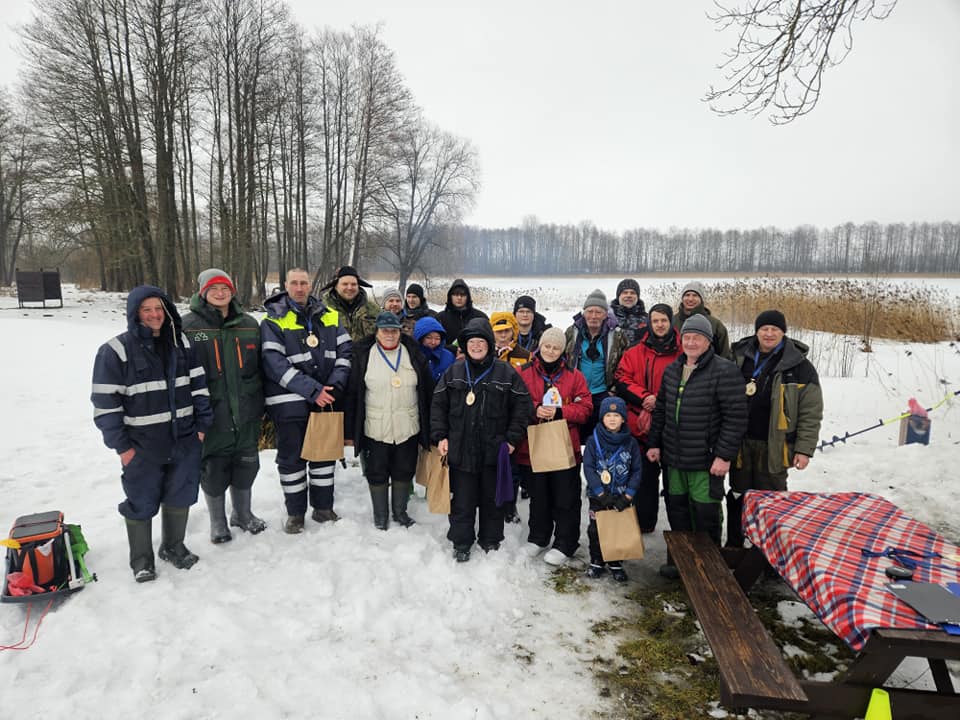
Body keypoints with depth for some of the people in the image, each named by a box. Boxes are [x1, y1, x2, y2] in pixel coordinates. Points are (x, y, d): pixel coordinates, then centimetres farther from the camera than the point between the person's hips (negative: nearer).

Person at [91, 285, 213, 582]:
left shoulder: (181, 343, 5)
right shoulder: (116, 350, -9)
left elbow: (198, 385, 8)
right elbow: (106, 403, -10)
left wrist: (203, 424, 3)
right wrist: (121, 445, -11)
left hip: (184, 442, 4)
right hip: (142, 447, -4)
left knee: (180, 497, 15)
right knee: (142, 503, 10)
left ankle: (174, 546, 36)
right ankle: (141, 559, 29)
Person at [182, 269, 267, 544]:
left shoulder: (249, 325, 6)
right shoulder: (188, 326, -5)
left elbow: (261, 367, 12)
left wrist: (262, 405, 11)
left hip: (246, 414, 3)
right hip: (211, 415, -3)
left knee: (245, 465, 15)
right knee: (213, 469, 9)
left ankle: (243, 513, 36)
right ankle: (217, 521, 29)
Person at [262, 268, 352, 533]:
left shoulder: (330, 316, 6)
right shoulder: (274, 320, -6)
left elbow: (345, 351, 5)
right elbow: (274, 363, -16)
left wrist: (335, 385, -11)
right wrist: (312, 390, -21)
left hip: (325, 399, 4)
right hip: (289, 400, -4)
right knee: (291, 457, 7)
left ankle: (323, 508, 29)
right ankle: (295, 513, 22)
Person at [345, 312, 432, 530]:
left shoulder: (414, 355, 3)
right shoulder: (363, 355, -2)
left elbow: (427, 392, 7)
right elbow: (352, 395, -1)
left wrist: (428, 428, 6)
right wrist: (350, 431, -3)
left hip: (408, 428, 2)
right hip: (375, 429, -2)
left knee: (404, 471, 13)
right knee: (377, 473, 9)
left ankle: (400, 511, 32)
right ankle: (380, 515, 27)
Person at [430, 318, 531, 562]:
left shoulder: (506, 373, -2)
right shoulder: (453, 372, 3)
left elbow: (522, 405, 0)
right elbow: (438, 405, 7)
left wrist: (512, 439, -5)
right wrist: (440, 436, -1)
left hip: (494, 450, -1)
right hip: (460, 449, 1)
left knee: (492, 498, 13)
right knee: (462, 500, 8)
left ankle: (491, 541, 31)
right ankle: (461, 542, 24)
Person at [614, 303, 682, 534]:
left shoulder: (682, 353, 1)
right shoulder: (634, 353, 6)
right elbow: (622, 380, 2)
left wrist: (660, 401, -11)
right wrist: (644, 397, -13)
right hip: (641, 425, 2)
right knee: (645, 475, 10)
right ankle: (645, 523, 23)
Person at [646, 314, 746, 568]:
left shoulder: (724, 371, -12)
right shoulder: (672, 370, 9)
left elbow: (736, 417, -15)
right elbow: (661, 409, 17)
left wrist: (725, 455, -17)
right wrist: (654, 443, 13)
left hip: (706, 461, -6)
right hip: (674, 457, 6)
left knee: (705, 513, 3)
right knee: (676, 507, 17)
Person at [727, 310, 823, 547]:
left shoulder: (799, 366, -5)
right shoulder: (740, 357, 4)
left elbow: (811, 413, -4)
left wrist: (804, 449, -9)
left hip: (773, 447, -3)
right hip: (740, 443, 3)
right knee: (737, 496, 14)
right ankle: (733, 545, 30)